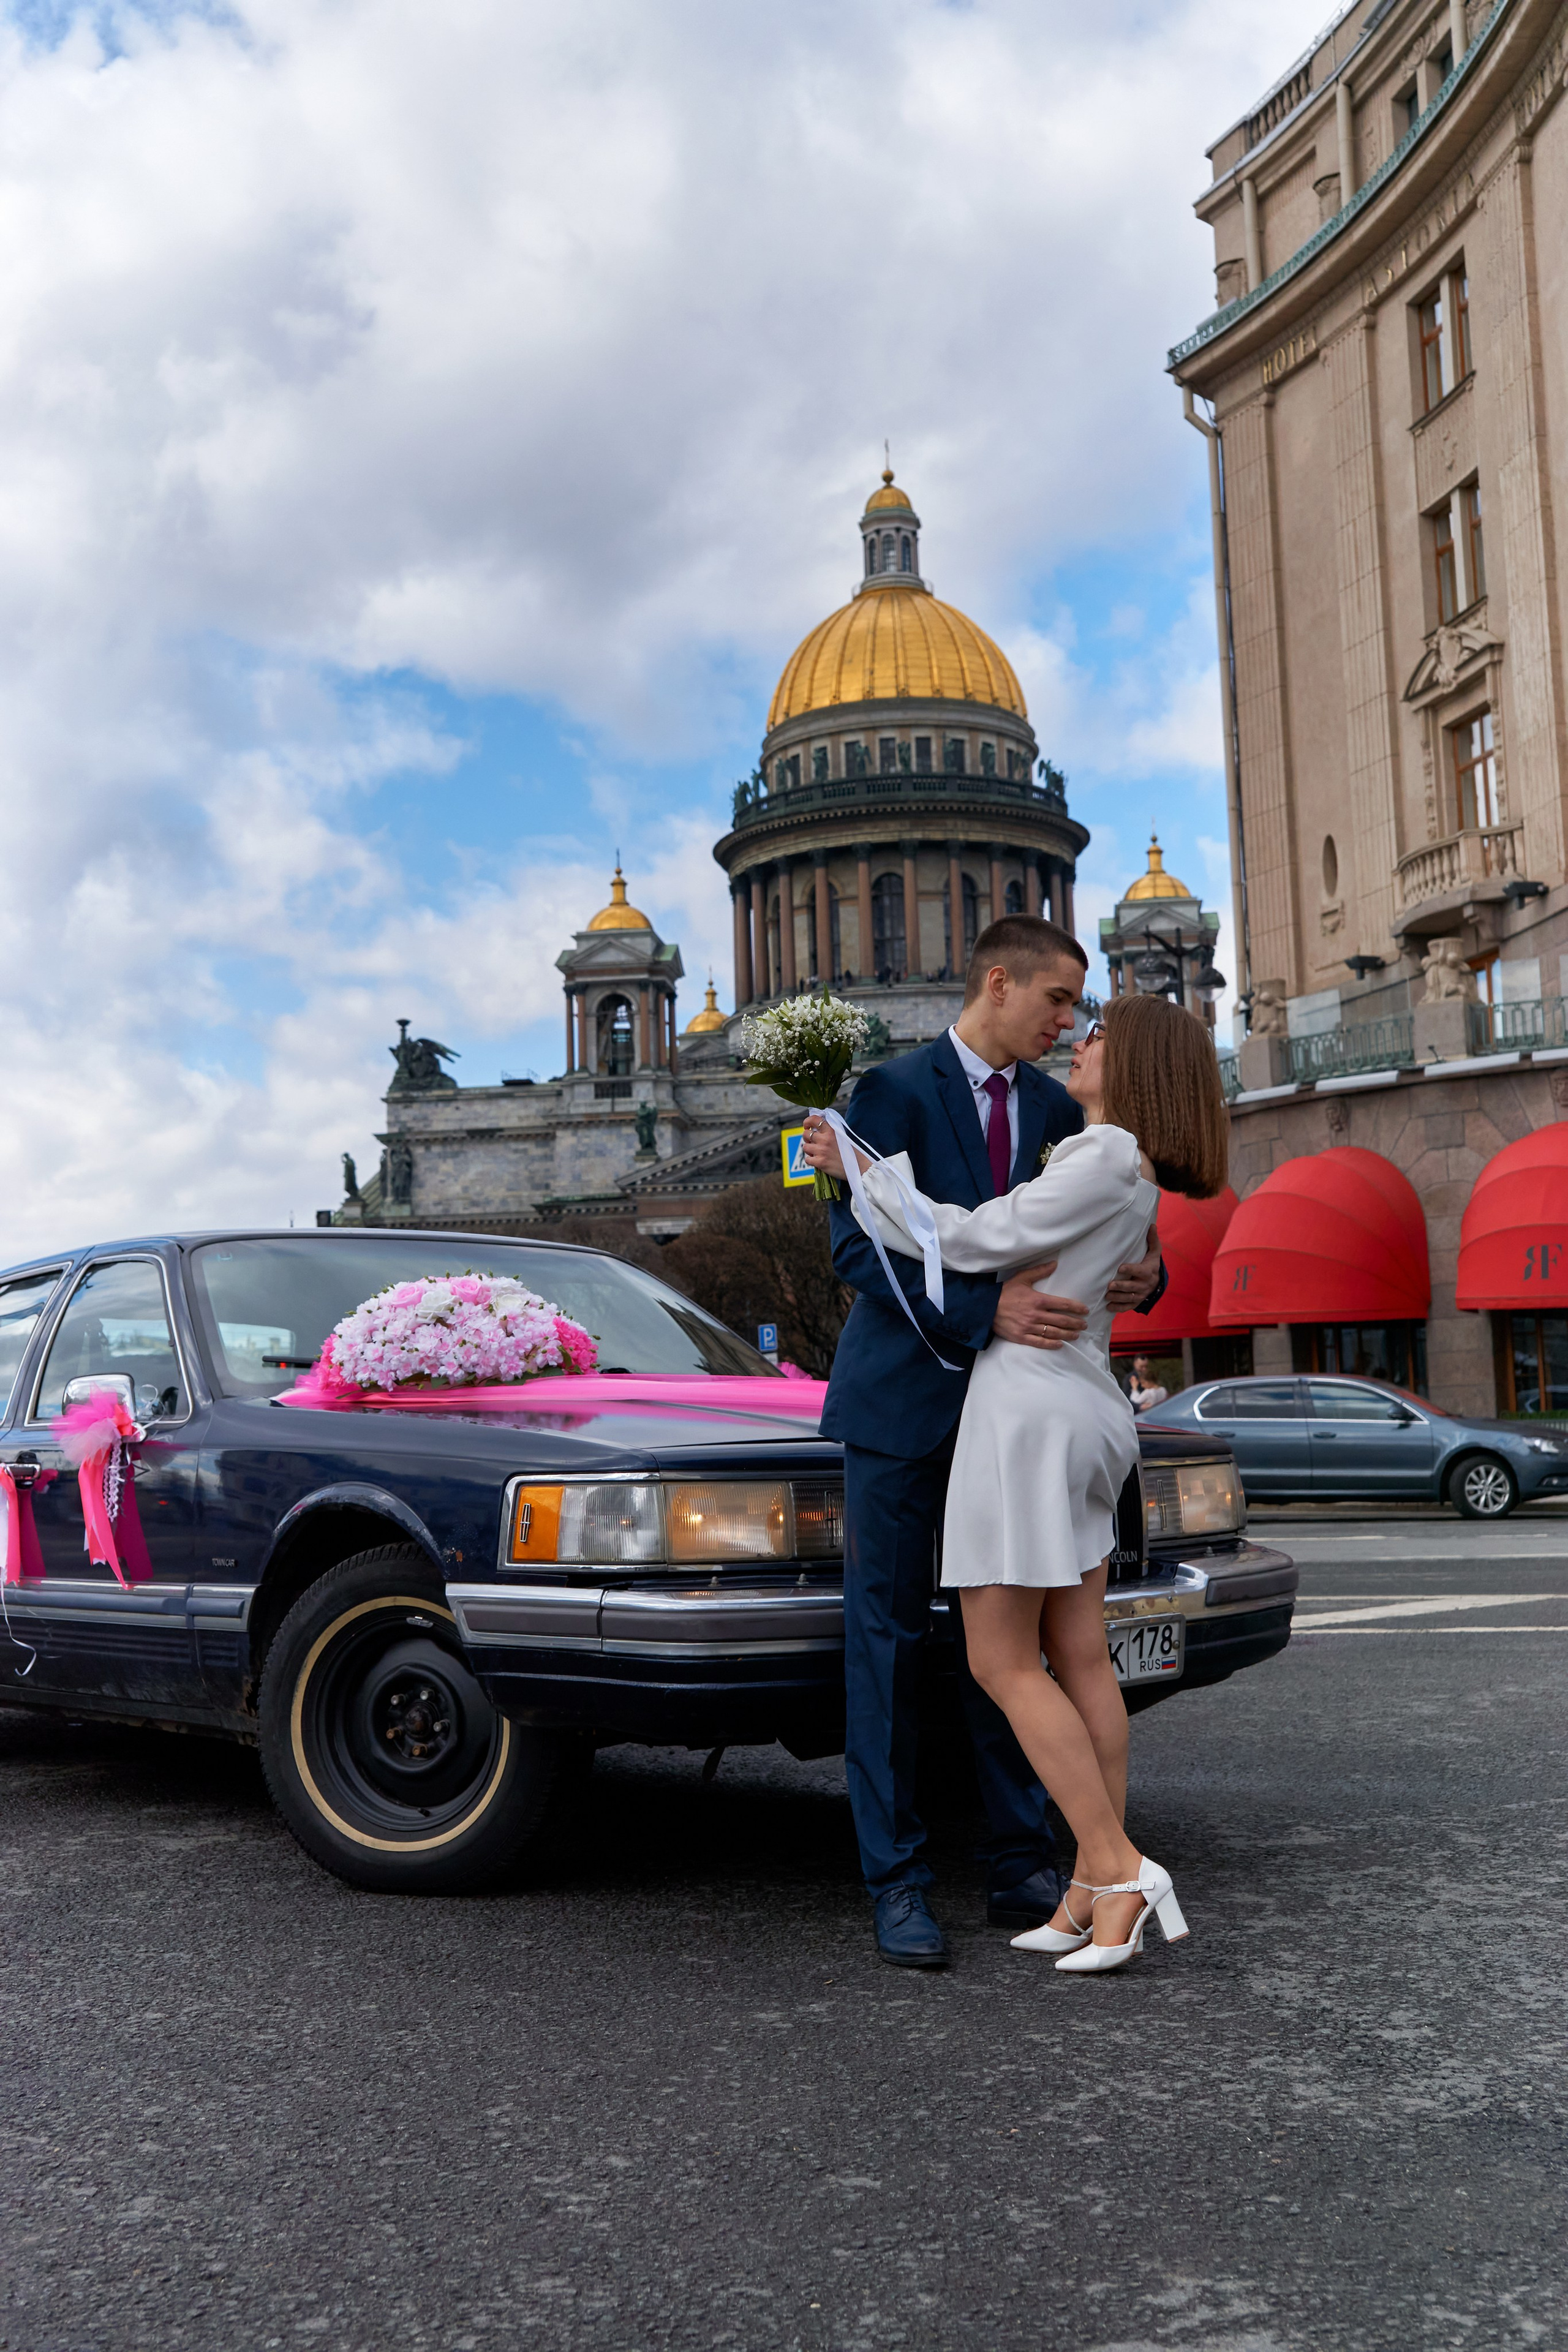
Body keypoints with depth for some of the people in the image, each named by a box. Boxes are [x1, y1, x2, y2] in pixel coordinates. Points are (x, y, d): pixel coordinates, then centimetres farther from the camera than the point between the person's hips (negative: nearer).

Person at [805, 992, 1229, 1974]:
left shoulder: (1107, 1158, -15)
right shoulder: (1131, 1170, 15)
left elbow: (975, 1242, -17)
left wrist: (862, 1166, -9)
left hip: (1031, 1408, -9)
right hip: (1084, 1411, 10)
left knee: (1003, 1665, -3)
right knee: (1078, 1660, 8)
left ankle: (1119, 1868, -6)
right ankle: (1094, 1893, 11)